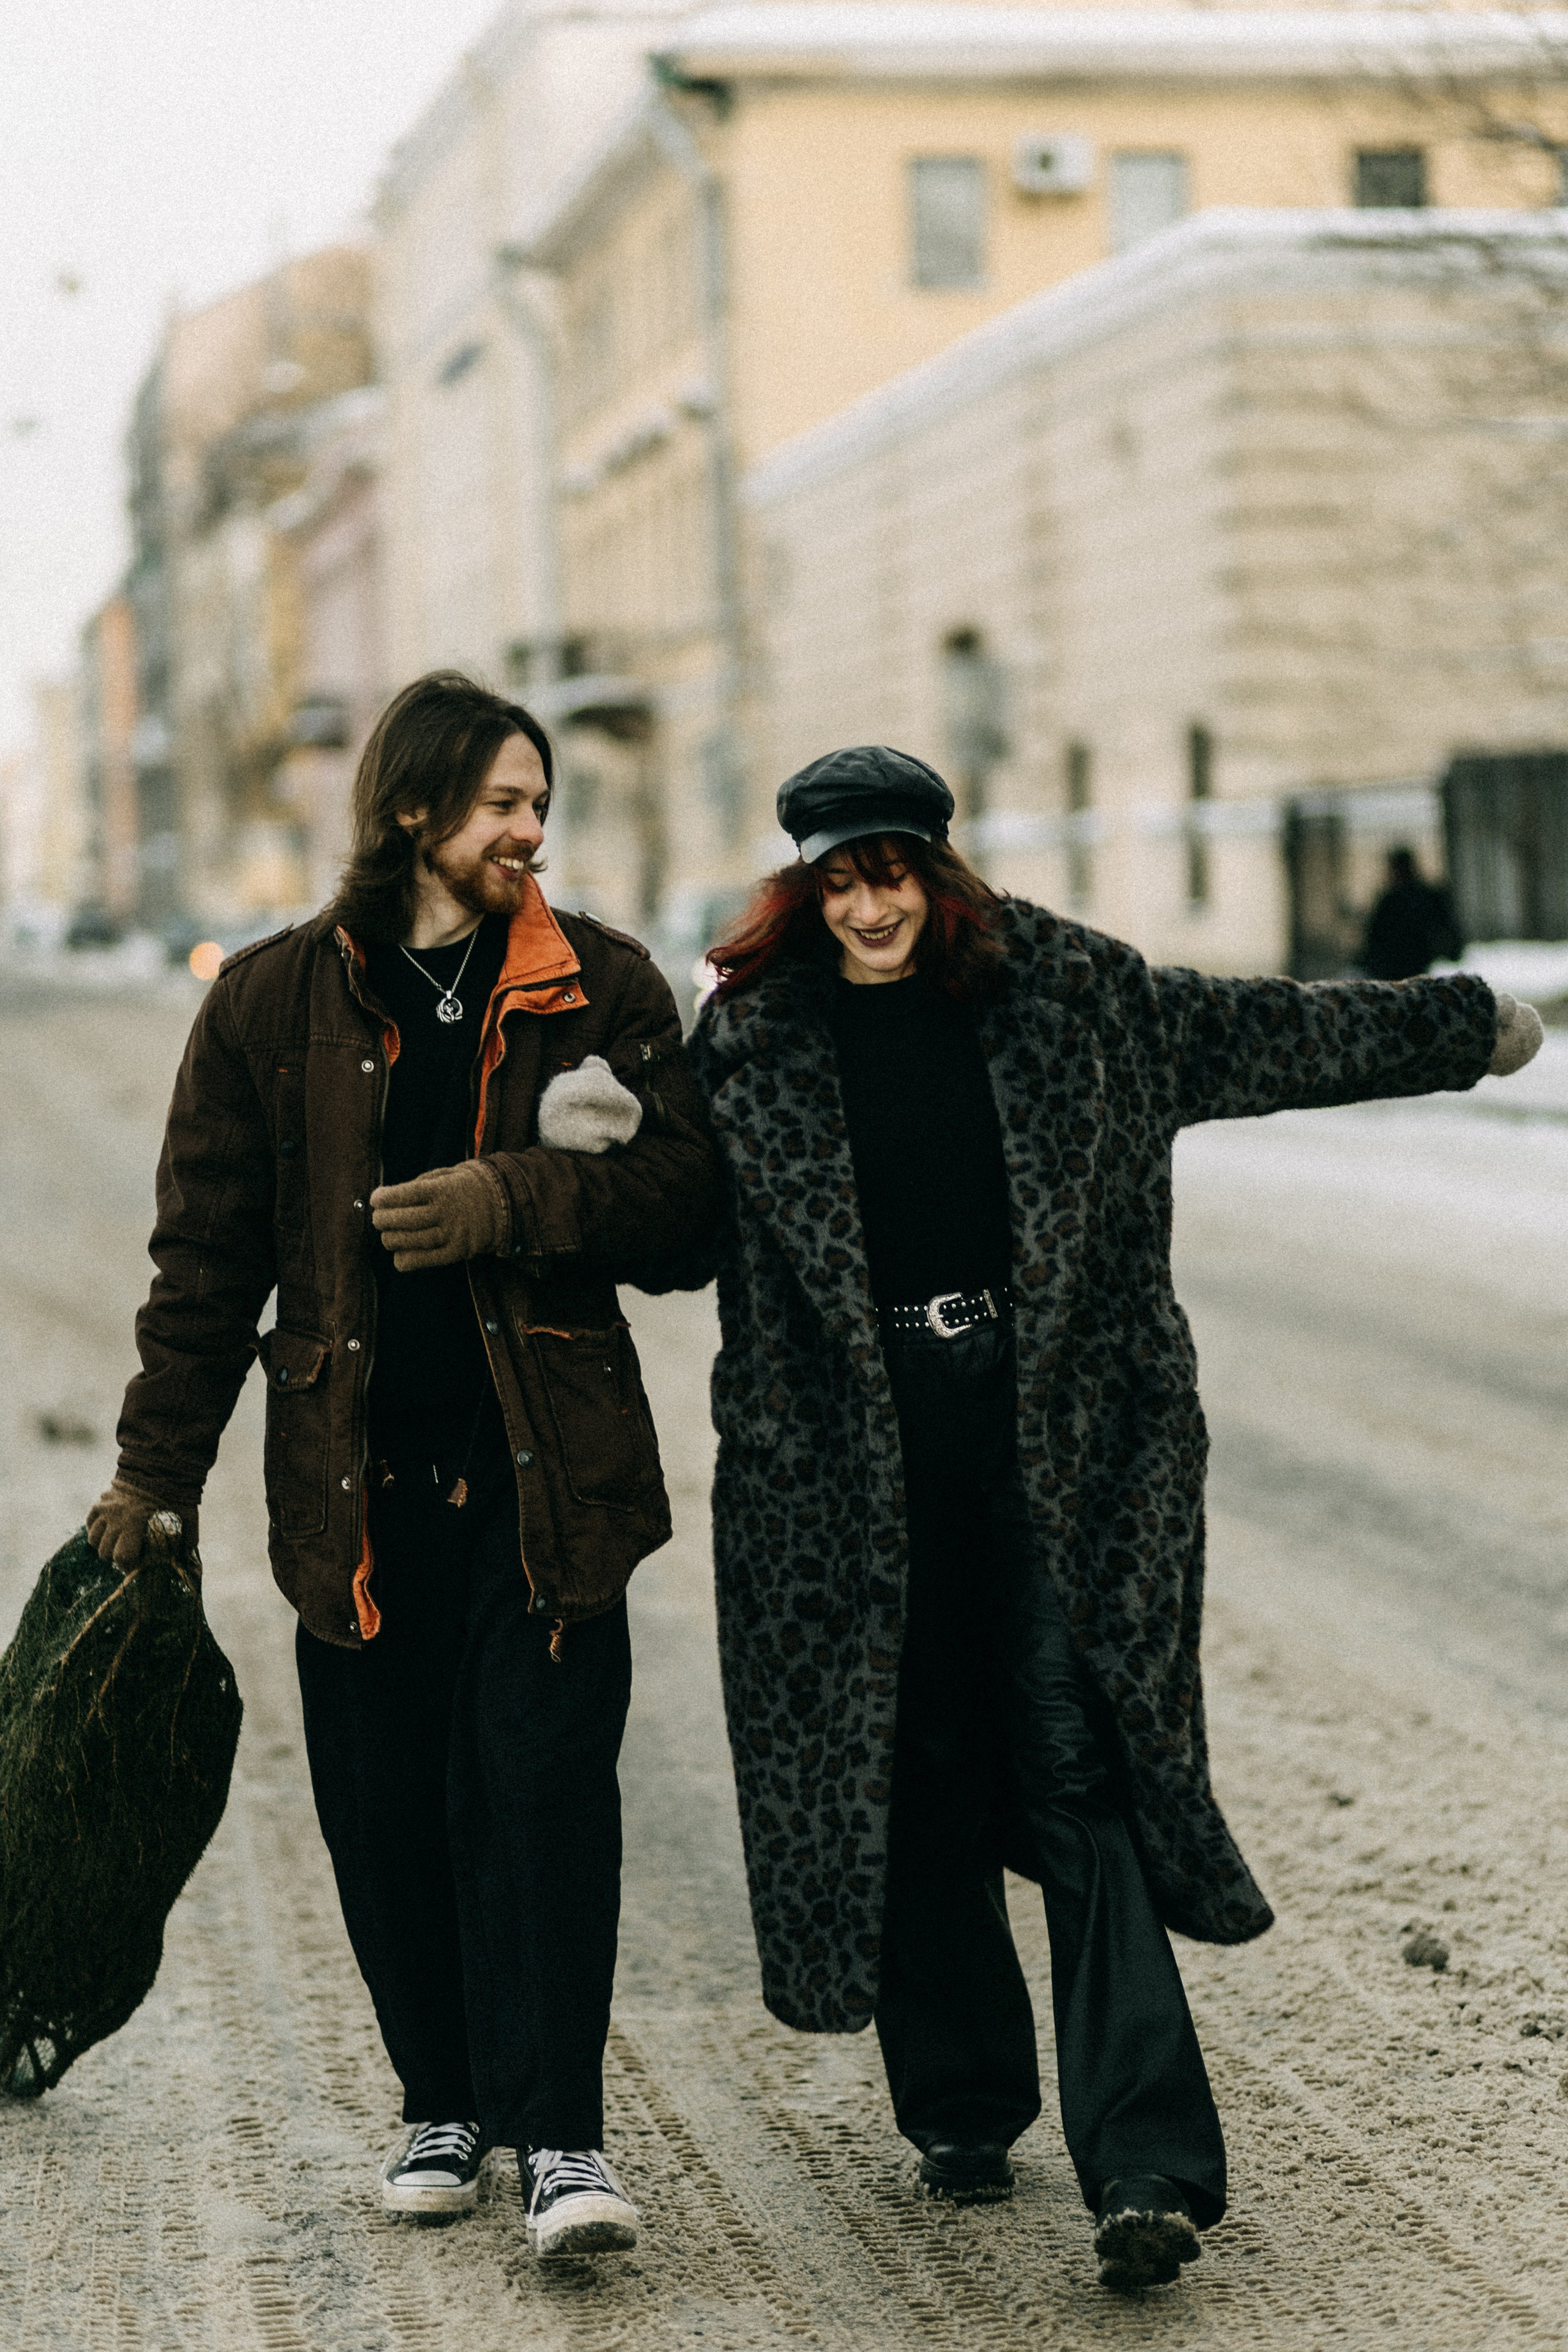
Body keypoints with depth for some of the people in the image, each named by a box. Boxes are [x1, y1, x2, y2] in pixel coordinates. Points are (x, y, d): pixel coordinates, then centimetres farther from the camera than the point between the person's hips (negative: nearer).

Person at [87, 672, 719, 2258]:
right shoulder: (276, 1001, 5)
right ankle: (444, 2100, 24)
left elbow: (685, 1180, -1)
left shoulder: (600, 986, 5)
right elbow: (209, 1250, 7)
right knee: (383, 1803, 6)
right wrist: (157, 1468, 6)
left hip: (544, 1467, -1)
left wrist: (512, 1199, -16)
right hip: (355, 1471, 1)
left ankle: (558, 2131, -2)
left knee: (543, 1781, -7)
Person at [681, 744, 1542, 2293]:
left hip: (1051, 1433, -1)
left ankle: (1146, 2171, -11)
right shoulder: (754, 1036, 4)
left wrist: (1460, 1029, 24)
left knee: (1082, 1772, -8)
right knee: (913, 1786, 8)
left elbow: (1259, 1034, 16)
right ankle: (961, 2109, 27)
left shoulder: (1062, 994, 4)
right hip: (855, 1455, 1)